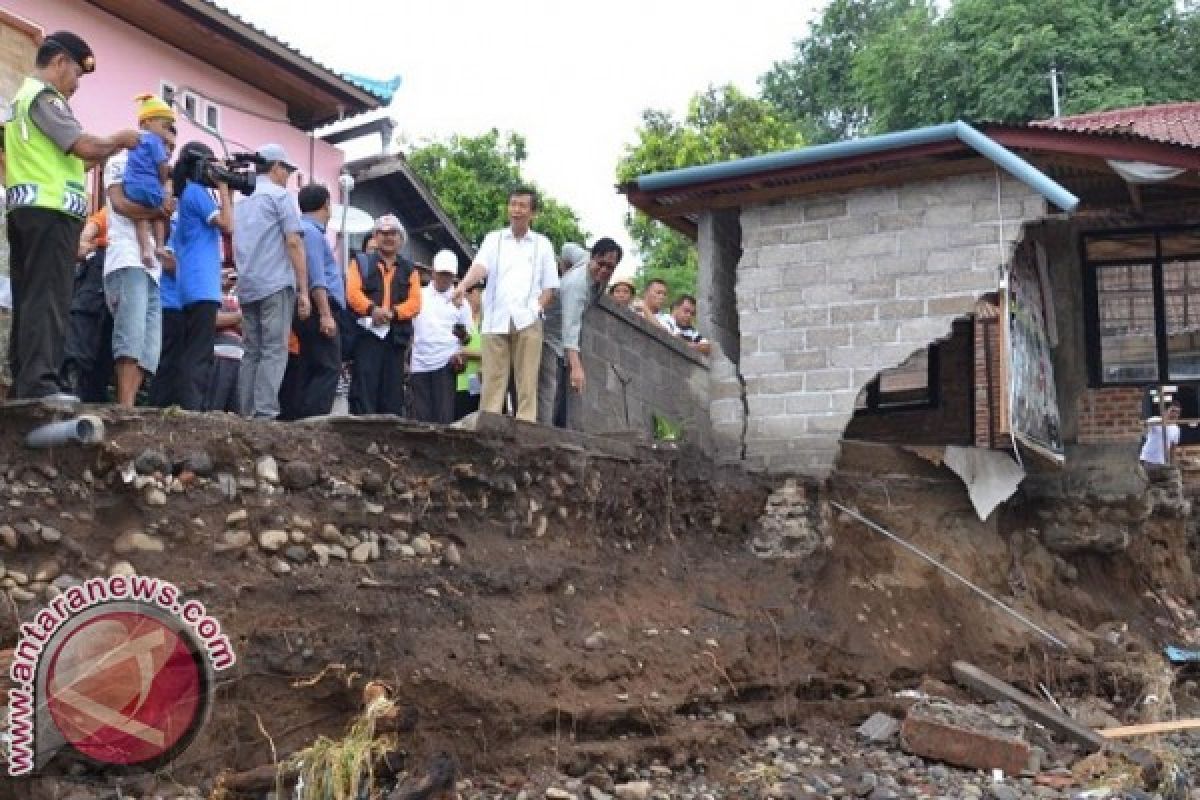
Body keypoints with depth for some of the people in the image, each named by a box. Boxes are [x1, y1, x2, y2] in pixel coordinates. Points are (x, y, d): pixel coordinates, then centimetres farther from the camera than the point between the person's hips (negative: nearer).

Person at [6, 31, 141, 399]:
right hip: (50, 210, -10)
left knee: (29, 299, 7)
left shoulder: (23, 97, 26)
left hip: (27, 209, 10)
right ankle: (40, 384, -21)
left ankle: (24, 384, 7)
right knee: (48, 299, -15)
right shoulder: (44, 96, -5)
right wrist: (120, 139, 2)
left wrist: (111, 147, 20)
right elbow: (85, 146, -15)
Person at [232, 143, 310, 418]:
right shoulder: (281, 195, -1)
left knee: (251, 353, 6)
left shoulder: (242, 201, 21)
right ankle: (265, 414, -18)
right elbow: (293, 243, -8)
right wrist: (303, 290, -9)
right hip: (277, 284, -7)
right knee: (274, 352, -10)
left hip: (246, 287, 7)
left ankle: (246, 415, 2)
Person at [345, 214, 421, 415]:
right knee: (364, 386, -9)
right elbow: (353, 292, -3)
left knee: (392, 390, 4)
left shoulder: (409, 270, 18)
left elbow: (415, 302, 5)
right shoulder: (362, 262, 12)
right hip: (367, 333, -3)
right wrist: (372, 309, -19)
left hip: (397, 336, 3)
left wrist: (392, 312, -13)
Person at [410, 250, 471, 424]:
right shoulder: (419, 296, 12)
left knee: (444, 415, -7)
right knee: (420, 415, 0)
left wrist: (463, 334, -10)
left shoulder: (460, 302, 11)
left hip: (446, 363, -1)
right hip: (419, 363, 1)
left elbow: (466, 337, 12)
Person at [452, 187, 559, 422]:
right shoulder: (493, 239, 14)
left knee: (527, 381, -6)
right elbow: (480, 266, -4)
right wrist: (463, 286, -23)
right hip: (496, 319, 1)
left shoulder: (542, 244, 14)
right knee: (493, 379, -3)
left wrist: (537, 307, -4)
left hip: (527, 321, 0)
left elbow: (550, 286, 13)